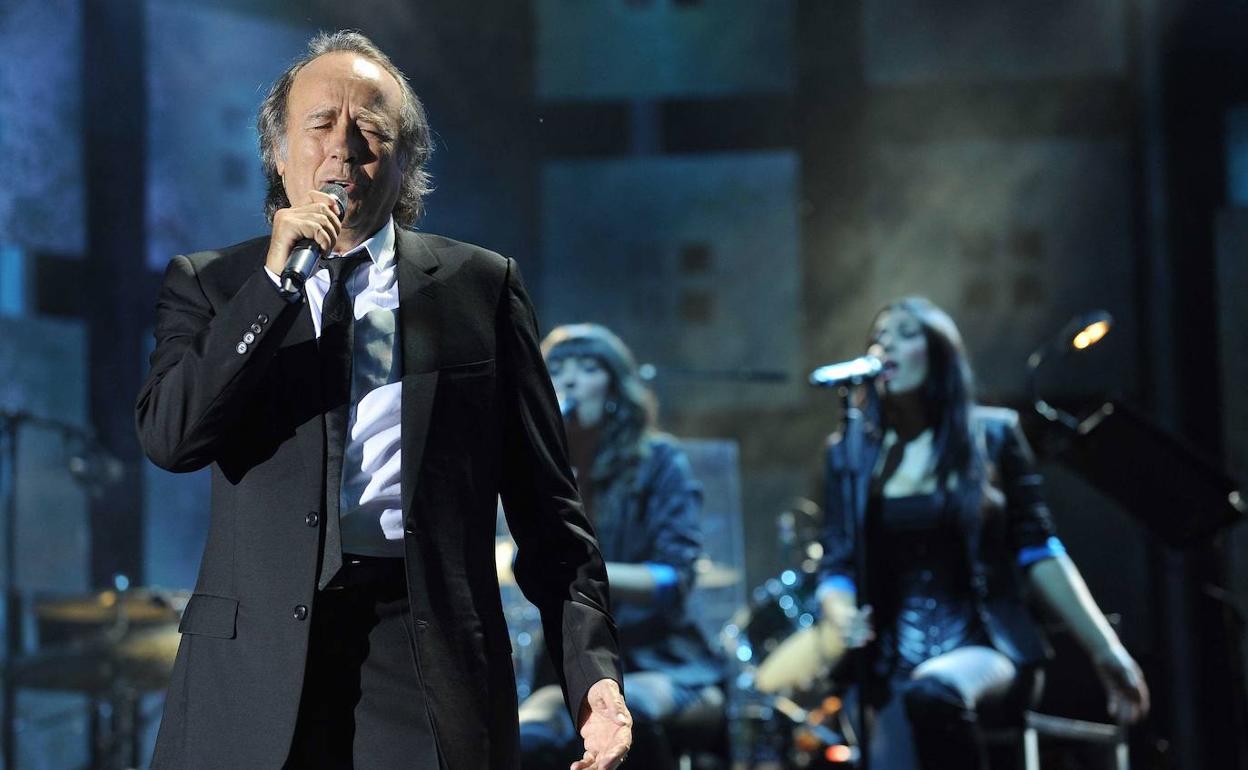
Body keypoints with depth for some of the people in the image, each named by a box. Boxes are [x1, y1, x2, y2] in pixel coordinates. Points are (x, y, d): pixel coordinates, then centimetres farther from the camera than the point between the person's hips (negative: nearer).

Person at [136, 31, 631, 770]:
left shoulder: (480, 285, 8)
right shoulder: (211, 285, 10)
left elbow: (545, 504, 6)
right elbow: (169, 438, -6)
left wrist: (592, 669, -3)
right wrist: (274, 280, -9)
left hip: (429, 659, 0)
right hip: (256, 669, 1)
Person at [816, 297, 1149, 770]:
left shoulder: (991, 434, 2)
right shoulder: (851, 453, 7)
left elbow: (1038, 550, 4)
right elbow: (838, 567, 7)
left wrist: (1106, 650, -1)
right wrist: (842, 616, -17)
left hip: (989, 649, -3)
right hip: (898, 668, 3)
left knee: (934, 692, -37)